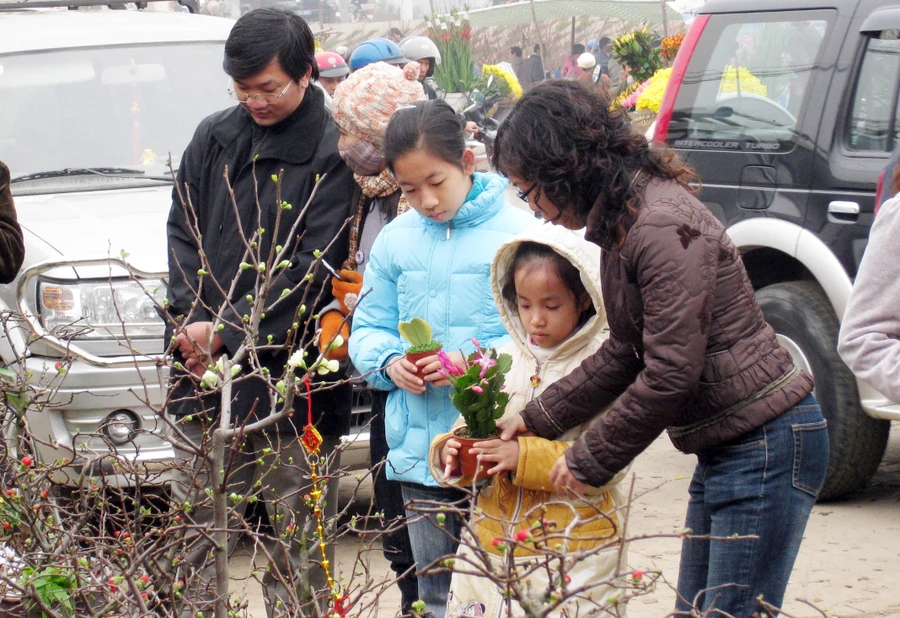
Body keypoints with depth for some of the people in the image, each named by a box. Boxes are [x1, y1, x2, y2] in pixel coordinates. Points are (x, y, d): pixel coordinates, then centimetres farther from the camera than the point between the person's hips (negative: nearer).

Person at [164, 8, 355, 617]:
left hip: (290, 381, -5)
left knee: (298, 534, 1)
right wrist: (191, 321, -4)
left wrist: (224, 330, -14)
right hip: (204, 373, 5)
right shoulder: (214, 138, 11)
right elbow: (183, 233, 12)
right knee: (197, 526, 9)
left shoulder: (333, 153, -6)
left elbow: (310, 269, -10)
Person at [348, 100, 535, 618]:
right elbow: (369, 328, 13)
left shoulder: (517, 232, -8)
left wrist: (473, 362, -21)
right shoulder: (396, 239, 8)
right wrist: (389, 362, -8)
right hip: (420, 452, 5)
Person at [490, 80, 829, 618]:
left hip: (766, 448, -10)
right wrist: (538, 419, 16)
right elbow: (625, 354, 18)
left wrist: (589, 462, -12)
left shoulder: (662, 228, -22)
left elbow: (670, 375, -23)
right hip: (724, 449, 10)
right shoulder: (621, 223, 10)